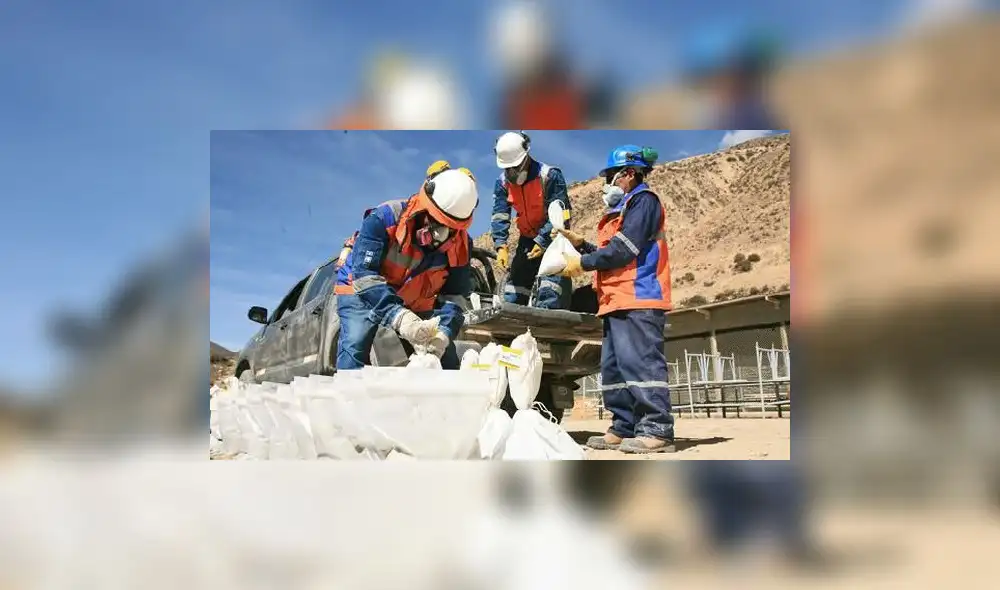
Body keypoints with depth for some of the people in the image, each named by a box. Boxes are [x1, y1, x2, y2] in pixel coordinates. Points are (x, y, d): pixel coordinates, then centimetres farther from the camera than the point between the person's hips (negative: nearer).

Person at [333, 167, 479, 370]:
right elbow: (364, 274, -36)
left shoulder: (461, 244, -17)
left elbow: (455, 295, -13)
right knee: (353, 355, -27)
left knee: (447, 360, -1)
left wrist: (444, 332, -34)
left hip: (415, 304, 4)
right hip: (361, 293, -4)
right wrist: (398, 316, -49)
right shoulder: (386, 217, -30)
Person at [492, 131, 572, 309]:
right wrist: (501, 245, -24)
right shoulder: (503, 182, -4)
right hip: (528, 238, 6)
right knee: (515, 279, 6)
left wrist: (543, 242, -28)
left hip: (553, 237, -6)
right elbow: (500, 215, -11)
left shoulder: (550, 176, -21)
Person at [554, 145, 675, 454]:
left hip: (639, 300, -10)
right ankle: (623, 429, 11)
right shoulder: (622, 209, 27)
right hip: (619, 301, 10)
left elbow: (623, 250, -14)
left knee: (641, 363, -15)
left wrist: (583, 263, -8)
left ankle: (658, 430, -15)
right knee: (614, 367, 8)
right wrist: (581, 244, 13)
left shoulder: (643, 200, -3)